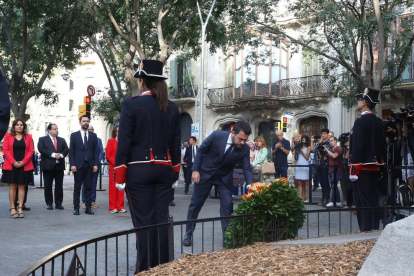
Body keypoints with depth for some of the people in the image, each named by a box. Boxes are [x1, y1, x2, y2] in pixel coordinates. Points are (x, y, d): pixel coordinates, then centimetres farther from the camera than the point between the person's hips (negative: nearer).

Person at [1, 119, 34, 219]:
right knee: (12, 186, 0)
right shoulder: (8, 136, 5)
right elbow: (5, 150, -2)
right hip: (11, 165, -1)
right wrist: (13, 162, -12)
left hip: (24, 166, 1)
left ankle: (20, 208, 3)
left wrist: (23, 162, -10)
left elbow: (31, 151, 2)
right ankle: (12, 208, 3)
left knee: (21, 186, 2)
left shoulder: (28, 137, 7)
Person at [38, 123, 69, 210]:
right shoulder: (42, 140, 6)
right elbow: (41, 149, -10)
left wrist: (61, 155, -14)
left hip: (59, 165, 3)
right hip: (48, 166, -3)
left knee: (59, 186, 3)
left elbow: (66, 149, 7)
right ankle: (49, 203, 9)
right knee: (48, 186, 1)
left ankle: (58, 203, 9)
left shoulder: (62, 140, 17)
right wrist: (53, 155, -18)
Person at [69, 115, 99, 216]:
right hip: (78, 165, -1)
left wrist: (96, 164, -1)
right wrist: (72, 164, -7)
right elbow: (71, 151, 2)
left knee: (88, 187, 3)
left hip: (90, 165, 2)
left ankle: (88, 208, 6)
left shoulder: (93, 136, 11)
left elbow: (96, 151, 8)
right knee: (77, 187, 2)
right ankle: (76, 208, 6)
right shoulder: (74, 135, 6)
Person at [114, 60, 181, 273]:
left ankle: (145, 270, 1)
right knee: (161, 219, 7)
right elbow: (176, 144, 11)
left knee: (143, 221, -1)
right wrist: (175, 173, 19)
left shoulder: (132, 105, -8)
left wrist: (120, 175, -5)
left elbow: (124, 142, -9)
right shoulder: (172, 108, 7)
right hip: (164, 170, 4)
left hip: (139, 170, -4)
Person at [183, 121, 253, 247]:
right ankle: (188, 234, 21)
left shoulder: (245, 149, -18)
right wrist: (195, 170, -14)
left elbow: (247, 168, -13)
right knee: (195, 204, 6)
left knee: (227, 205, -5)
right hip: (205, 173, -2)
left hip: (224, 177, 2)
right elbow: (201, 151, -12)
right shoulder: (217, 136, -25)